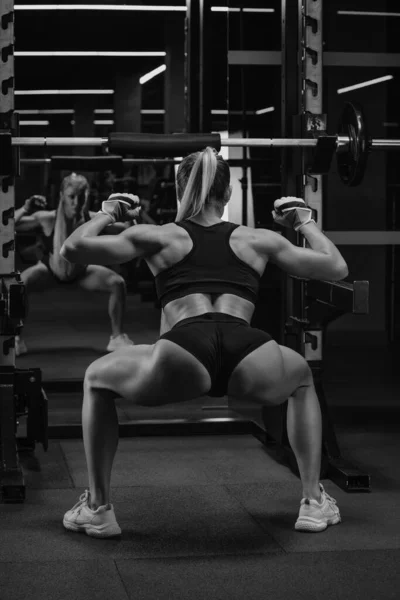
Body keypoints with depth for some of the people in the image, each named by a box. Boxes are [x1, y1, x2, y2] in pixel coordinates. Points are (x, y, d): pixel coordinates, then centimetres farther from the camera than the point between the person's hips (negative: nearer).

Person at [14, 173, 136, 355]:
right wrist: (25, 210, -50)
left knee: (118, 283, -19)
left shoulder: (92, 219, -28)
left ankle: (117, 337, 0)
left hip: (81, 270, 2)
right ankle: (16, 339, -11)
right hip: (50, 269, -2)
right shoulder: (47, 219, -32)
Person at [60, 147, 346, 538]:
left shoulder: (160, 237, 25)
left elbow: (73, 248, 18)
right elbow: (337, 268, 35)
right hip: (253, 370, 2)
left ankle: (97, 509, 21)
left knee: (96, 378, 29)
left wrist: (106, 215, 38)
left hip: (182, 364, -2)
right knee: (302, 379, 39)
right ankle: (314, 503, 30)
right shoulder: (257, 240, 30)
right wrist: (306, 222, 51)